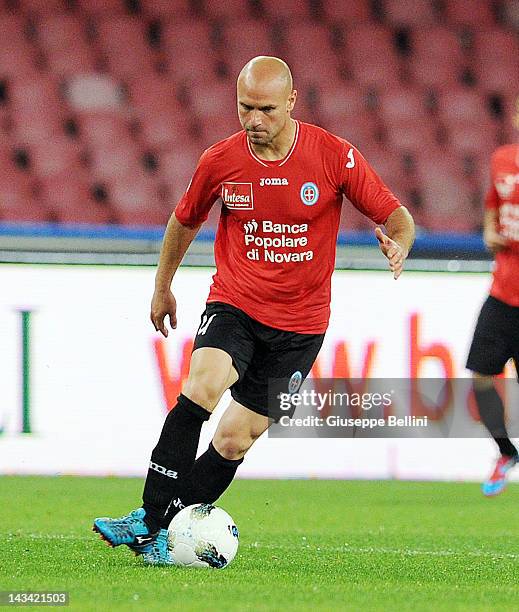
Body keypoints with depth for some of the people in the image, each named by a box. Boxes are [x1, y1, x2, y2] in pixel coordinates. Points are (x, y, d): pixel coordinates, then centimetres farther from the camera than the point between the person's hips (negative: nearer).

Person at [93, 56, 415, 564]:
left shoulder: (335, 156, -10)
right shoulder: (220, 160, -4)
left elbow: (396, 217, -3)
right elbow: (185, 220, 16)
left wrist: (397, 246, -25)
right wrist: (162, 286, 24)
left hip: (299, 322, 0)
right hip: (233, 304, 0)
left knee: (234, 440, -2)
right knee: (201, 387, -28)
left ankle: (166, 531, 12)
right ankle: (149, 518, -26)